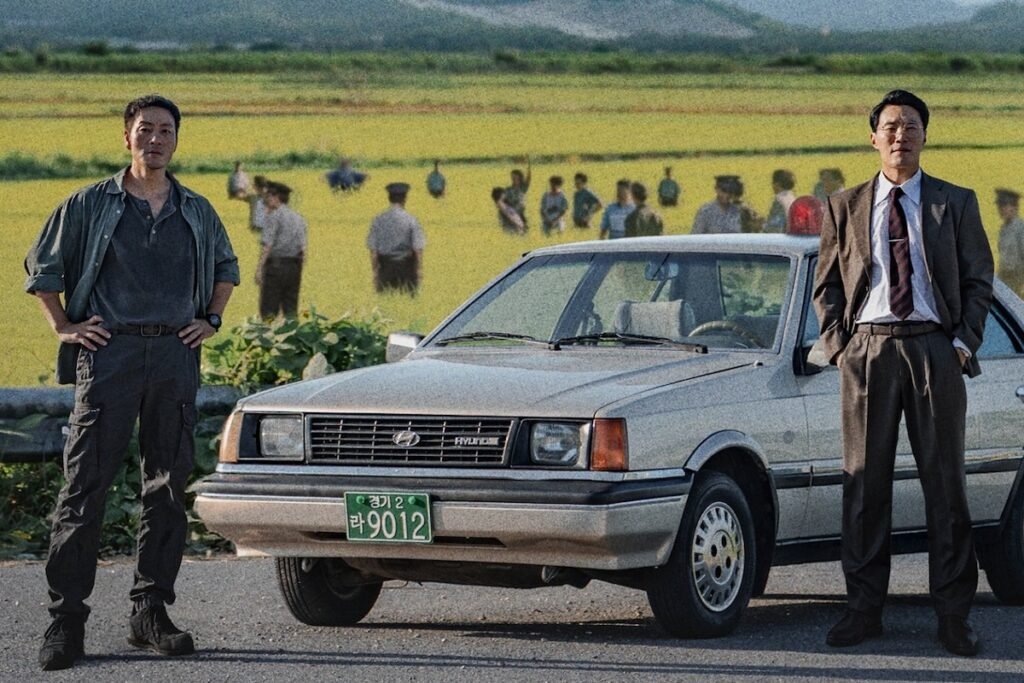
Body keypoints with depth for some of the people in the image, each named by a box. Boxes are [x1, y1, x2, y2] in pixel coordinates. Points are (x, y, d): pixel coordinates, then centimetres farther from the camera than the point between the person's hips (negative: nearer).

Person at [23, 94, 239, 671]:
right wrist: (63, 325, 3)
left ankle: (152, 612, 11)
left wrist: (211, 319, 16)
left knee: (169, 487, 3)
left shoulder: (197, 212, 13)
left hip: (176, 356, 3)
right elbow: (42, 265, 12)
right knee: (86, 484, -8)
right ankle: (67, 619, -7)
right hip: (109, 352, -3)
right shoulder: (91, 205, 4)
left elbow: (226, 267, 30)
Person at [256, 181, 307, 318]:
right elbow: (303, 250, 10)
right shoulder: (299, 219, 15)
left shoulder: (274, 216, -5)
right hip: (294, 265, 7)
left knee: (269, 311, -5)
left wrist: (259, 268, -15)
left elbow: (267, 246, -13)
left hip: (276, 264, -6)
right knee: (291, 310, 8)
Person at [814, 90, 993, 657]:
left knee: (944, 482, 0)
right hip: (867, 349, 1)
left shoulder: (955, 203, 8)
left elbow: (978, 280, 7)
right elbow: (826, 284, 12)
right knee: (864, 483, 1)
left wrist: (964, 341, -4)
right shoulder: (846, 207, 10)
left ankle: (953, 615, 3)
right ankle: (863, 609, 6)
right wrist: (837, 343, 1)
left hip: (934, 348, -1)